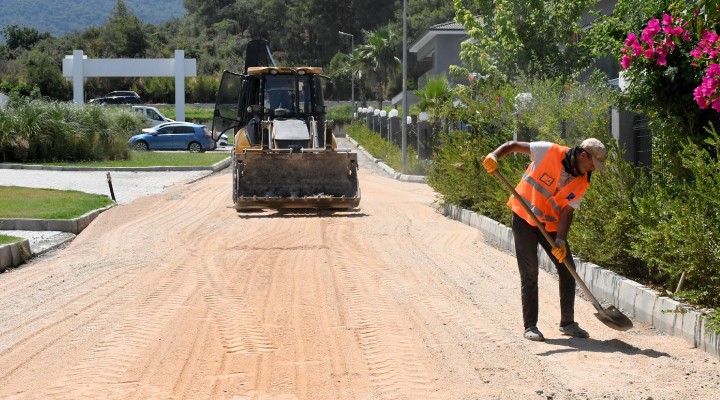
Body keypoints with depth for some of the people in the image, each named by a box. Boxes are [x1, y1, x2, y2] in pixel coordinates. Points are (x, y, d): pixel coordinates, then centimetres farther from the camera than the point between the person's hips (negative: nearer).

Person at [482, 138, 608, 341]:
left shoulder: (582, 182, -6)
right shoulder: (549, 152, -18)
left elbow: (566, 212, -9)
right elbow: (513, 145, -12)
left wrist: (560, 241, -22)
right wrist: (494, 156, -31)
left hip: (550, 224, 4)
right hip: (524, 218, -4)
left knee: (567, 270, 2)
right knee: (529, 273, -4)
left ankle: (567, 323, 15)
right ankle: (530, 326, 2)